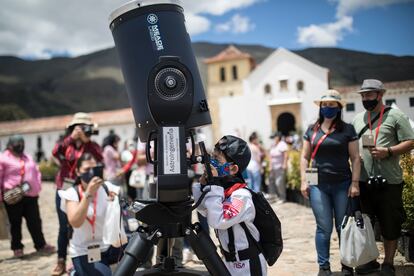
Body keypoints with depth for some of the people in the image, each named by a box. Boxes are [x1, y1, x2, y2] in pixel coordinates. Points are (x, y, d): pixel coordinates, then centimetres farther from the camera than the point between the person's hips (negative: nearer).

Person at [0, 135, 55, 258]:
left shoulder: (28, 157, 17)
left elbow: (36, 172, 21)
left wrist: (38, 187, 9)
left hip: (30, 195, 5)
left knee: (35, 221, 9)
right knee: (15, 223, 6)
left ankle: (41, 245, 18)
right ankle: (17, 247, 19)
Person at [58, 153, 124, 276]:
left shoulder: (107, 187, -2)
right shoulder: (72, 193, -7)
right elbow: (75, 223, -23)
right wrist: (88, 194, -31)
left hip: (110, 246, 3)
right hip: (84, 252, -3)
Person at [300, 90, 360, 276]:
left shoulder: (347, 129, 3)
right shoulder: (312, 130, 8)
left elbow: (355, 158, 1)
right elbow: (305, 157, 10)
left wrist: (355, 183, -6)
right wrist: (304, 181, 2)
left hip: (343, 184, -1)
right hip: (318, 185, 1)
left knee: (343, 227, 7)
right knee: (324, 227, 4)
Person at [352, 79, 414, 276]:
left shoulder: (395, 116, -1)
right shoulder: (358, 119, 14)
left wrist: (388, 151, -18)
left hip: (389, 181, -4)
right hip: (363, 181, 5)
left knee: (390, 224, 5)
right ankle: (370, 260, 28)